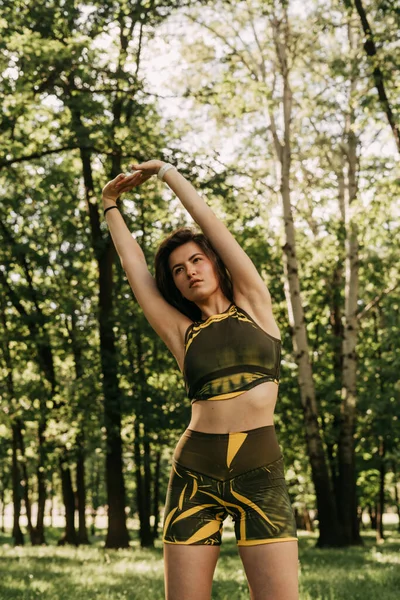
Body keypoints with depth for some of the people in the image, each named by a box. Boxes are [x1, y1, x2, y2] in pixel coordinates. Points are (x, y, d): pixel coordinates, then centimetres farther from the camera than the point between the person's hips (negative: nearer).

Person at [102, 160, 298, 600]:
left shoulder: (253, 306, 9)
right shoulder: (182, 332, 12)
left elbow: (214, 225, 7)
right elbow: (134, 267, 16)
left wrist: (165, 170, 15)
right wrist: (110, 205, 28)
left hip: (260, 473, -1)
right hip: (195, 474, 2)